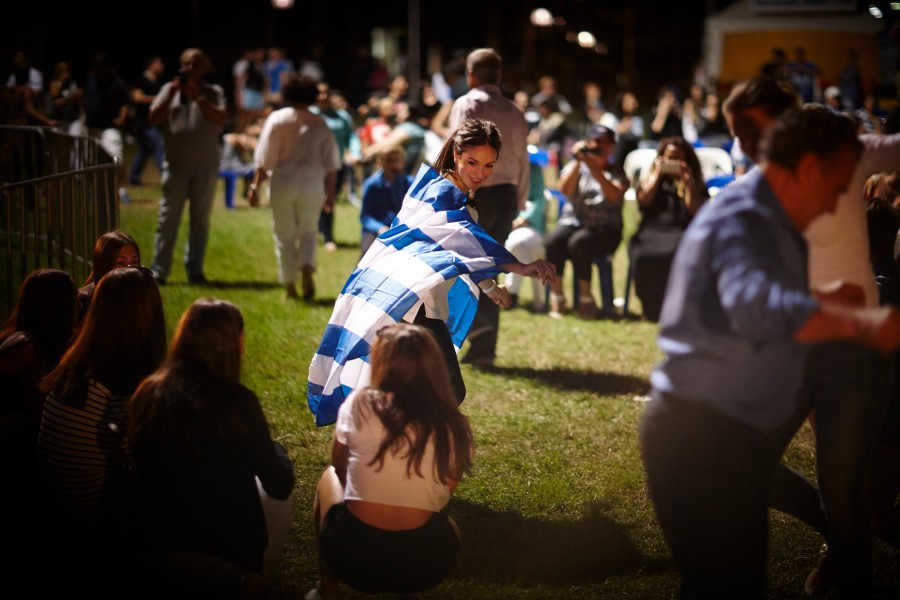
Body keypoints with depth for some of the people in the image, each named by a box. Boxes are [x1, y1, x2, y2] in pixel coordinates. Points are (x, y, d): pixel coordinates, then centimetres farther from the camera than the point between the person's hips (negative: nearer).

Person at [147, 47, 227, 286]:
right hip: (176, 165, 0)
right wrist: (171, 94, -12)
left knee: (200, 219, 6)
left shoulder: (213, 92, 4)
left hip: (205, 167, 0)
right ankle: (158, 270, 1)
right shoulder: (169, 89, 7)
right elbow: (154, 118, -3)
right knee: (168, 218, -1)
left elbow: (221, 119, -12)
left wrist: (199, 97, -18)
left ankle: (195, 270, 13)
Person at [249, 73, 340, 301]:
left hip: (283, 182, -1)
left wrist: (255, 186, -1)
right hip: (312, 184, 1)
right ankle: (307, 269, -9)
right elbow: (331, 164, 4)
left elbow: (265, 159, -6)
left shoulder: (276, 119, -2)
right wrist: (330, 193, 11)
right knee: (308, 230, 17)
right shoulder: (319, 124, 4)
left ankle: (290, 285, 11)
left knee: (284, 234, 10)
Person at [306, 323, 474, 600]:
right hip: (426, 565, 2)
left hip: (355, 555, -1)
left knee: (329, 477, 30)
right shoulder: (454, 426, 3)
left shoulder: (361, 404, -2)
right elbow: (445, 493, 11)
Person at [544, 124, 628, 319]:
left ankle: (585, 296, -22)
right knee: (553, 242, -31)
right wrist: (577, 161, -11)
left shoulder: (617, 173, 10)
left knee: (578, 242, -35)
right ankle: (556, 295, -19)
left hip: (605, 229, -2)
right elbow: (565, 189, -5)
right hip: (573, 221, 2)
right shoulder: (575, 167, 16)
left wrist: (593, 167, -18)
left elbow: (615, 196, -13)